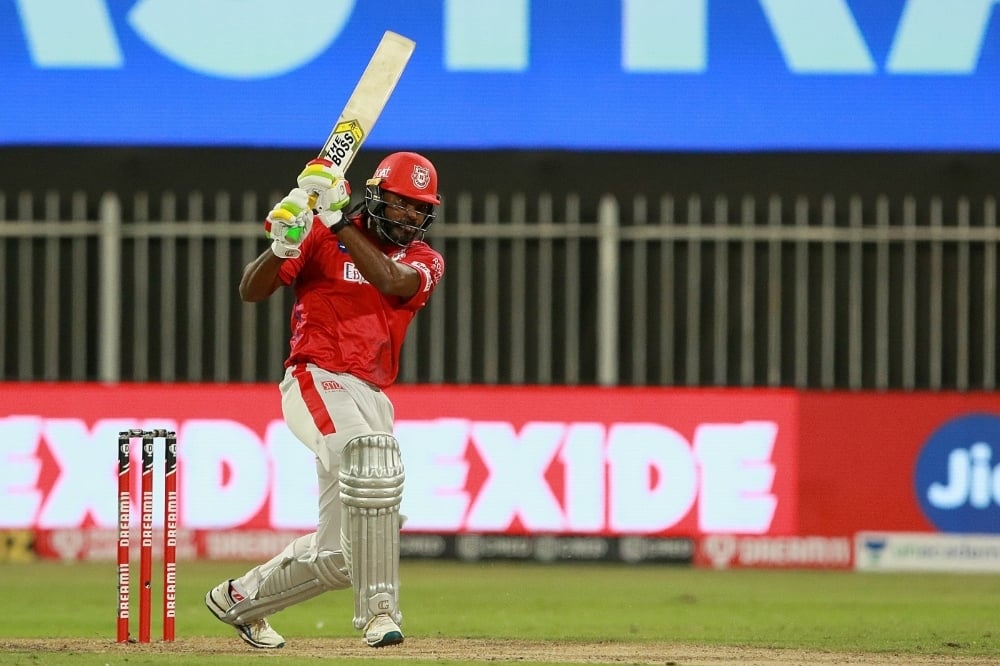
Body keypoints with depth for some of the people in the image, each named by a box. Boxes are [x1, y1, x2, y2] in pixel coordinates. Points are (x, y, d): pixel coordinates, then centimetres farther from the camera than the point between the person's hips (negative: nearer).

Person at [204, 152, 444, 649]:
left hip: (372, 398, 6)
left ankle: (239, 599, 33)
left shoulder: (424, 260, 11)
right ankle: (378, 608, -34)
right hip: (317, 380, -6)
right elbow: (251, 291, -5)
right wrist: (283, 244, -24)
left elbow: (392, 283, -13)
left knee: (337, 556, 9)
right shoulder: (322, 235, 1)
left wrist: (340, 220, -20)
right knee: (371, 459, -37)